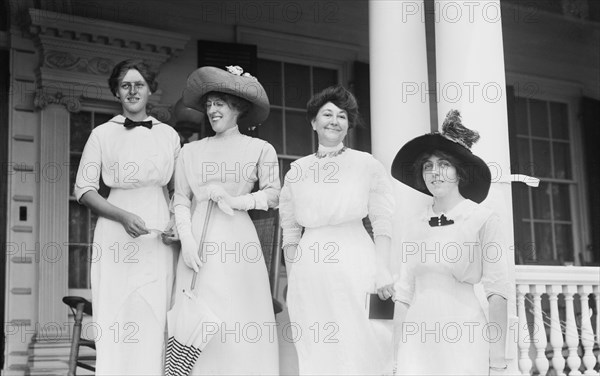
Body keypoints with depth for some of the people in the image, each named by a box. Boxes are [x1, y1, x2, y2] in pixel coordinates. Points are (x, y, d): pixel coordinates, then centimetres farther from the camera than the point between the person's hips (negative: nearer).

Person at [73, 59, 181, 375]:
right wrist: (124, 216, -12)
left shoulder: (168, 135, 10)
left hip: (160, 235, 2)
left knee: (155, 320, 0)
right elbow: (83, 189, 2)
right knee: (116, 319, -3)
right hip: (117, 234, -1)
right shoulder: (102, 134, 4)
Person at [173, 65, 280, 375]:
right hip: (198, 243, 2)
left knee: (240, 325, -5)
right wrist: (187, 241, -4)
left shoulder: (259, 149, 7)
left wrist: (235, 200, -11)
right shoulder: (190, 151, 13)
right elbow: (181, 200, 8)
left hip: (237, 242, -2)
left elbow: (273, 195, 0)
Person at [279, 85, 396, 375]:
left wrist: (382, 269, -9)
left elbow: (382, 223, 0)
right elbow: (290, 231, 11)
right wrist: (291, 278, 6)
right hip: (309, 266, 3)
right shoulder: (297, 170, 10)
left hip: (354, 261, -2)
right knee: (315, 353, 7)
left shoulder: (367, 164, 3)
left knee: (356, 344, -4)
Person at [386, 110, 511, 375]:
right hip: (418, 340, 3)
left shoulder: (483, 220, -4)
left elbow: (497, 293, -8)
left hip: (462, 341, -3)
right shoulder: (415, 226, 8)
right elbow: (403, 294, 10)